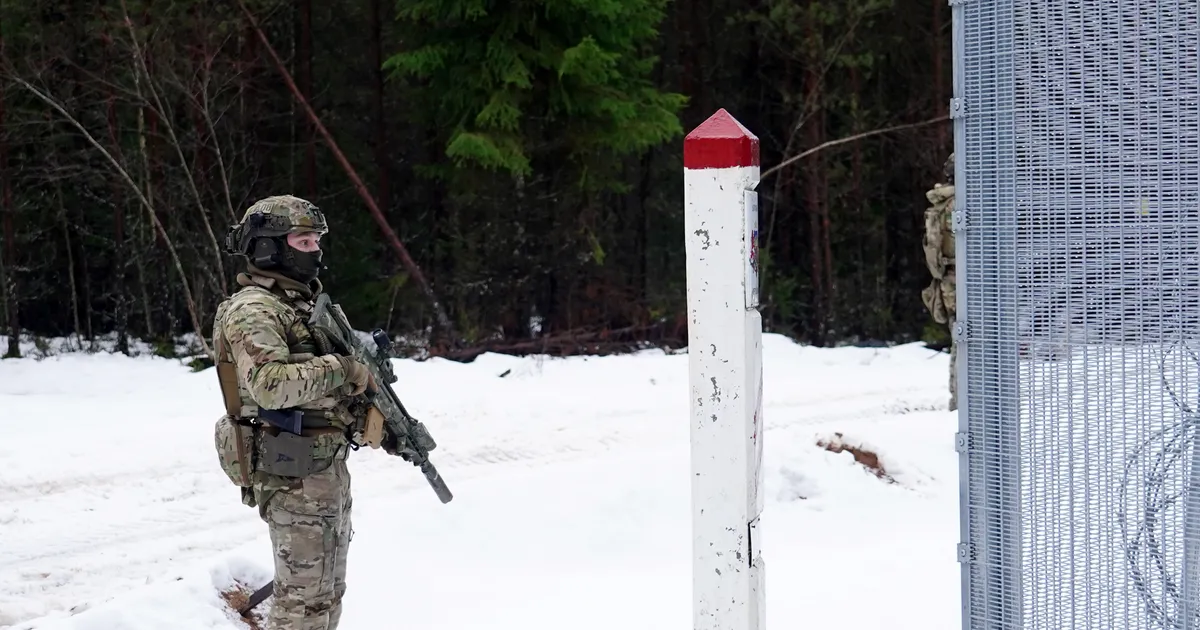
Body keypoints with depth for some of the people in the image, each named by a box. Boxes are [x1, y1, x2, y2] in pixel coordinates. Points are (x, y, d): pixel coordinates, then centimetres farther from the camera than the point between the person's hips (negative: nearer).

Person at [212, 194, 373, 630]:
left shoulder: (306, 302, 15)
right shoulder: (252, 310, -15)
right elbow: (272, 384, -30)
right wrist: (341, 368, -21)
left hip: (327, 466, 9)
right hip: (292, 475, -9)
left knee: (327, 592, 16)